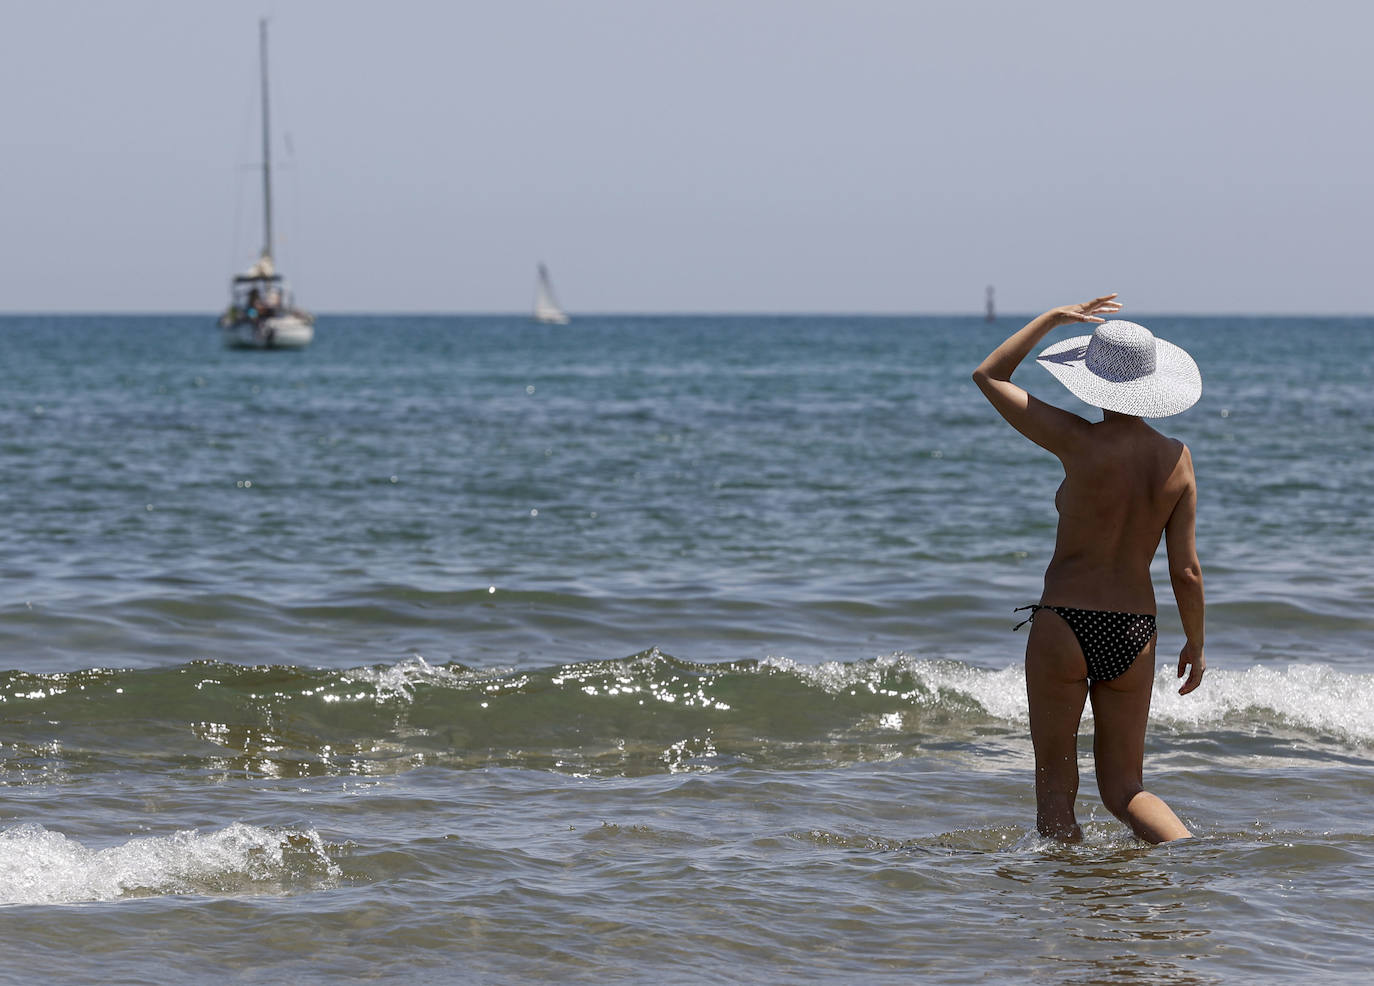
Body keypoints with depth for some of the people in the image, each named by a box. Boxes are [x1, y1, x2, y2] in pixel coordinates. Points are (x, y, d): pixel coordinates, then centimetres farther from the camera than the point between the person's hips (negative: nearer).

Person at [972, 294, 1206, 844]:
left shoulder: (1080, 443, -13)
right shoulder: (1177, 460, -2)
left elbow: (988, 375, -2)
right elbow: (1186, 570, 0)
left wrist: (1055, 318, 5)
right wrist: (1195, 643, 14)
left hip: (1064, 625, -4)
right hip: (1135, 634, 4)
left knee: (1055, 786, 9)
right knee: (1123, 789, 14)